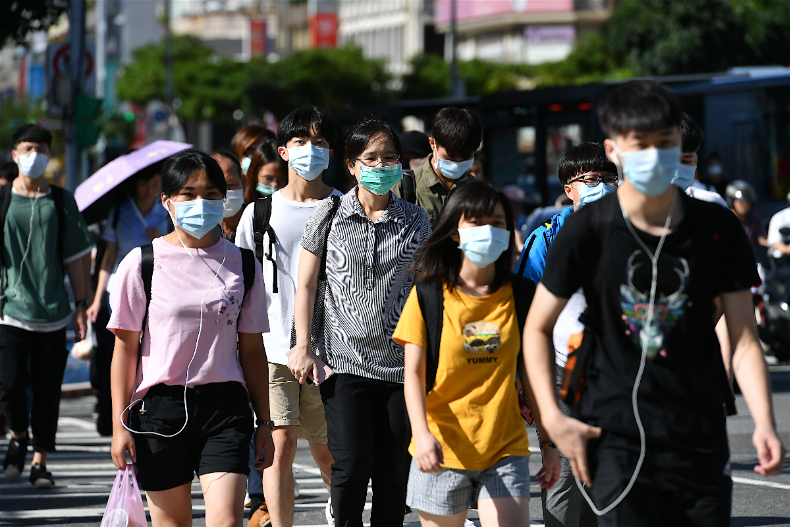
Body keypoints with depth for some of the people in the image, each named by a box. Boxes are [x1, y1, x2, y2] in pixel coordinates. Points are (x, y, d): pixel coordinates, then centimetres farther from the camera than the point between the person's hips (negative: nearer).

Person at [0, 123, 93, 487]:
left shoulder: (62, 202, 7)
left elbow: (76, 256, 10)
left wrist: (81, 307, 7)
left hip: (52, 313, 1)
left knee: (47, 391, 2)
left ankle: (40, 461, 12)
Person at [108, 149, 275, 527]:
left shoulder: (243, 265, 6)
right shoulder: (142, 264, -1)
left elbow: (252, 349, 11)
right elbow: (125, 347, 1)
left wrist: (264, 421, 10)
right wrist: (120, 423, -2)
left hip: (224, 402, 1)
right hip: (160, 406, -1)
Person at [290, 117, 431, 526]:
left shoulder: (415, 221, 8)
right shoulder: (329, 216, 4)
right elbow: (306, 285, 7)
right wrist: (303, 346, -2)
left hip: (400, 363, 2)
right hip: (346, 361, -2)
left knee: (395, 470, 1)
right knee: (352, 465, -11)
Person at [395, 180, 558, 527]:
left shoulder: (522, 296, 5)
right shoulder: (428, 297, -1)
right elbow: (413, 374, -5)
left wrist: (549, 443, 8)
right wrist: (422, 434, -20)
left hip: (506, 449, 1)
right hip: (441, 450, -1)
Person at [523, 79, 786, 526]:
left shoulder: (717, 229, 1)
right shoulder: (589, 230, -4)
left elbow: (744, 338, 2)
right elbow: (539, 328, 5)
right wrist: (553, 417, -6)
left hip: (701, 439, 2)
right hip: (617, 435, -2)